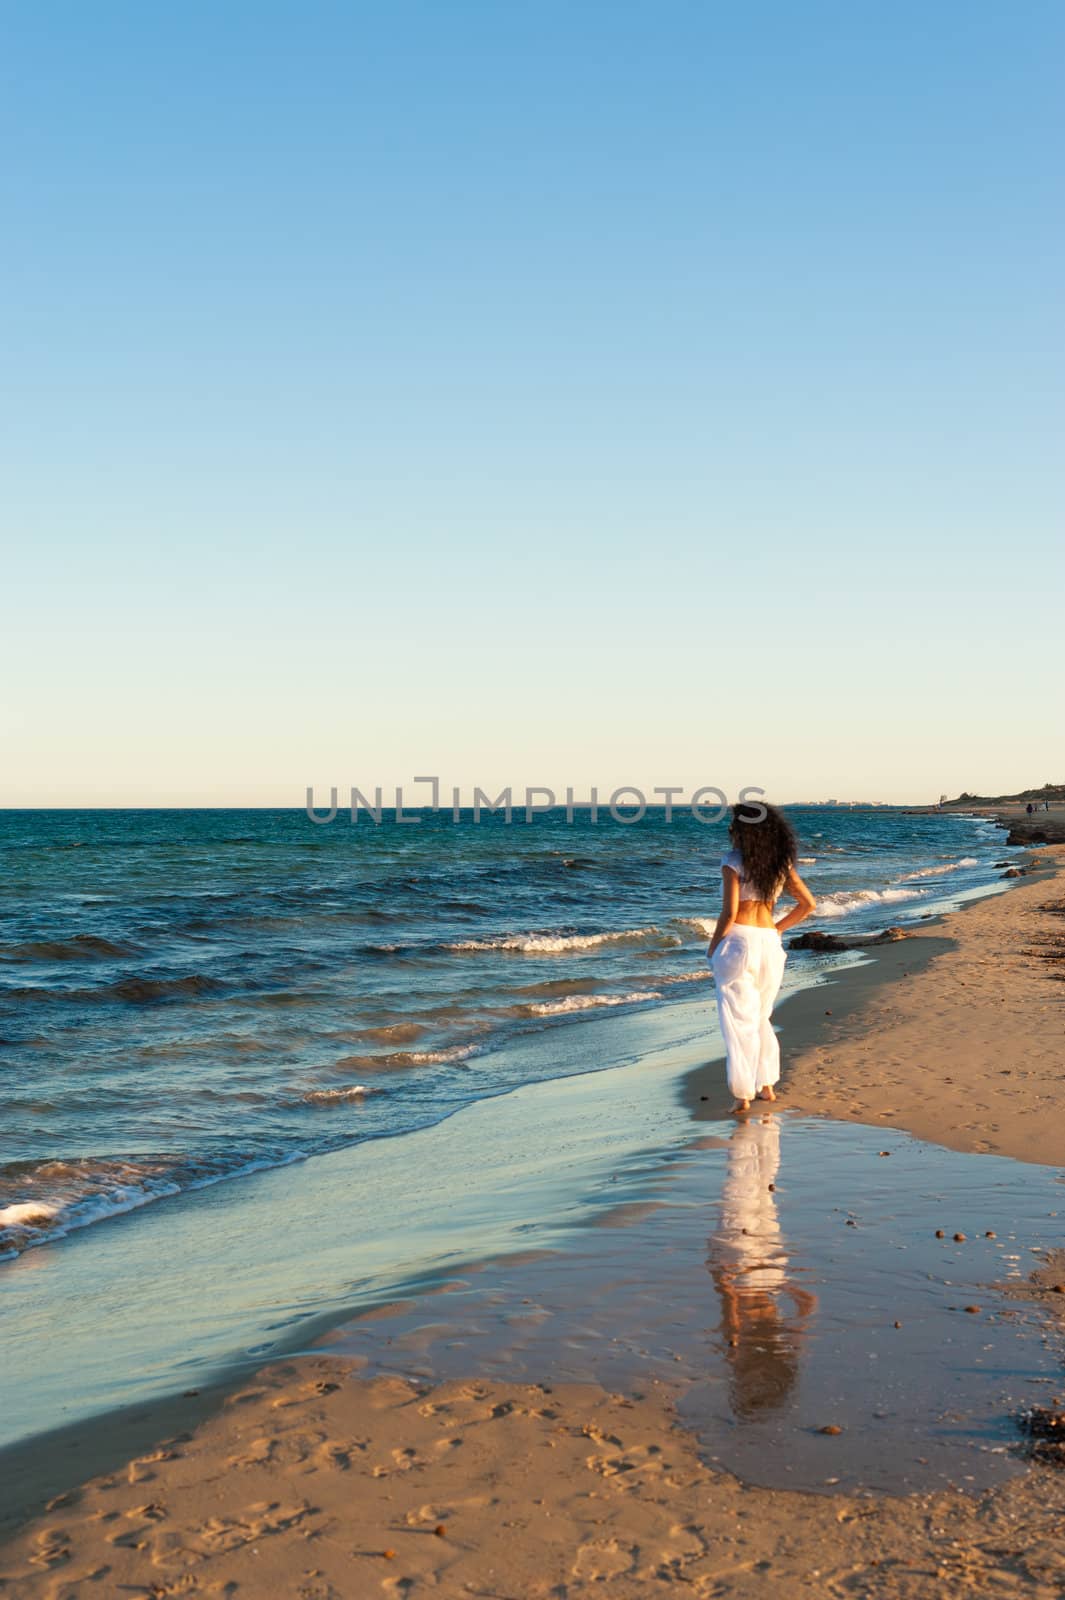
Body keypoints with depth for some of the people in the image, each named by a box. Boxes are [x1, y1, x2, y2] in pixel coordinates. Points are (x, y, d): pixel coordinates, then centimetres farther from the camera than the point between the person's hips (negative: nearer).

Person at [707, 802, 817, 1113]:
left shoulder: (734, 861, -9)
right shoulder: (781, 863, 8)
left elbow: (729, 913, -14)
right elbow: (808, 904, 7)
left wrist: (712, 948, -1)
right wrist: (776, 929, 15)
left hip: (737, 940, -5)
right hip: (769, 943, 6)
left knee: (738, 1020, 1)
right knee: (760, 1017, 21)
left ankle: (743, 1094, 1)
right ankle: (766, 1085, 23)